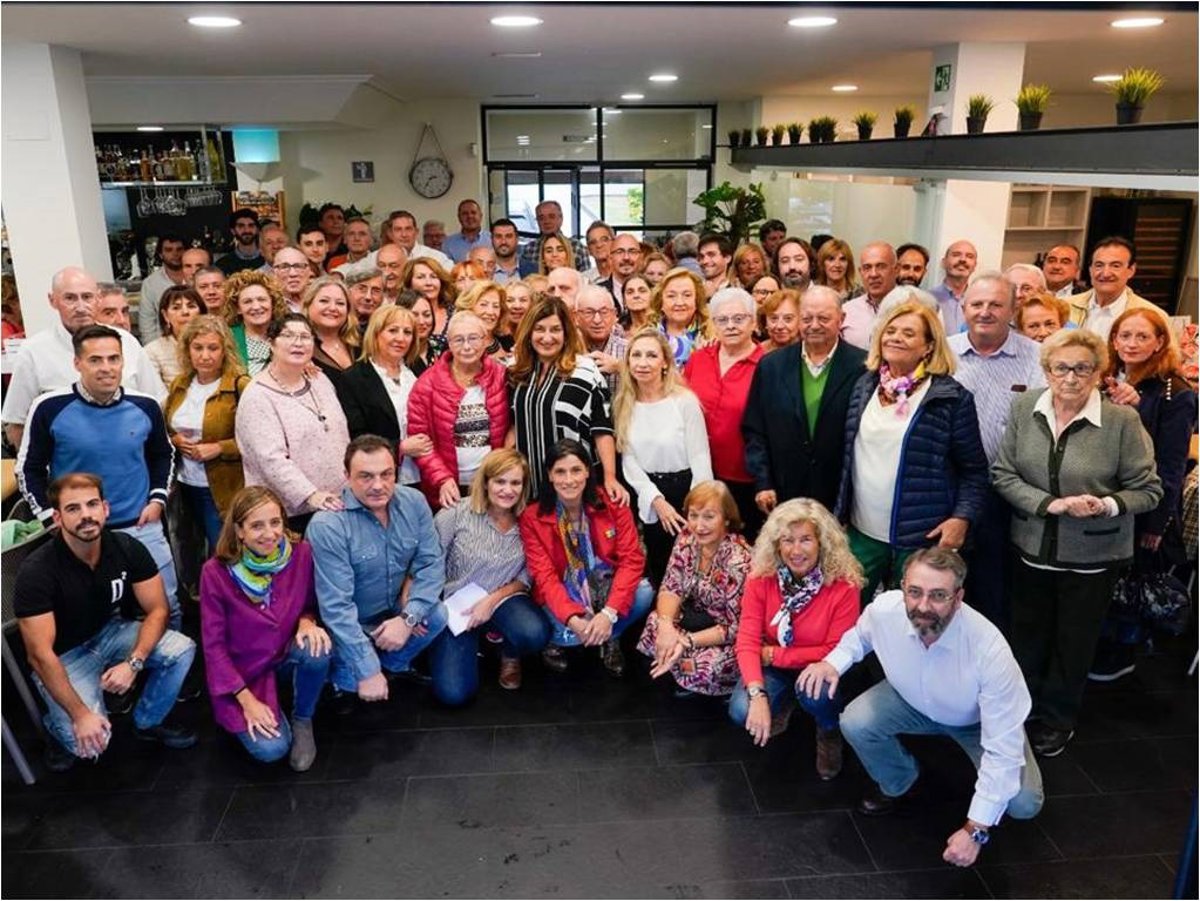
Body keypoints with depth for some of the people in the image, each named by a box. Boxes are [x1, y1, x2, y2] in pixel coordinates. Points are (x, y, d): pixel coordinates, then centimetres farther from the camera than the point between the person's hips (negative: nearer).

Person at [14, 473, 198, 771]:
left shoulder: (127, 548, -16)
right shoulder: (37, 571, -27)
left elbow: (157, 610, -11)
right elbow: (39, 654, -25)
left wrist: (133, 663, -27)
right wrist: (80, 715, -27)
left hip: (111, 632, 4)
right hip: (63, 656, -4)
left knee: (182, 650, -22)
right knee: (89, 742, -24)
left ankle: (148, 722, 6)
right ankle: (56, 725, 14)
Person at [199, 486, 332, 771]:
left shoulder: (301, 553, -14)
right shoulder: (216, 573, -19)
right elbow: (214, 645, -11)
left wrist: (307, 622, -22)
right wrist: (247, 701, -15)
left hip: (288, 655, 2)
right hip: (242, 672, -2)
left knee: (317, 649, -32)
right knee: (271, 749, -21)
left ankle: (302, 720, -2)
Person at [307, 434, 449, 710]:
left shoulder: (414, 502, -12)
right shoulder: (328, 525, -27)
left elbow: (431, 563, -10)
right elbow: (336, 605, -28)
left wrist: (408, 617, -26)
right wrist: (368, 671, -28)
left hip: (395, 611, 5)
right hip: (348, 625, -5)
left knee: (438, 615, -19)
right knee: (352, 681, -25)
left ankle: (395, 663, 10)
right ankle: (344, 679, 13)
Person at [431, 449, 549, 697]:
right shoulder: (456, 513, -13)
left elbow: (528, 575, -3)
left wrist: (492, 600, -16)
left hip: (503, 599, 1)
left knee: (535, 634, -33)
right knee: (454, 693, -16)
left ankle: (509, 654, 7)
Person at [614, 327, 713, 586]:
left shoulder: (685, 400, -13)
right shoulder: (624, 404, 0)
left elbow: (700, 459, -12)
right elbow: (629, 460, -2)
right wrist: (657, 501, -11)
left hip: (684, 490, -4)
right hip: (648, 499, 4)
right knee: (657, 571, 15)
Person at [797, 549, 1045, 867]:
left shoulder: (990, 649, -40)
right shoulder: (884, 609, -30)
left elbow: (1003, 747, -34)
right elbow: (859, 636, -2)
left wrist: (975, 830, -34)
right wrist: (833, 662, -23)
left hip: (978, 720, -2)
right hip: (912, 700, 3)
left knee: (1023, 804, -22)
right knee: (855, 723, -22)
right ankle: (898, 784, 12)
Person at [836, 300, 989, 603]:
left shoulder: (951, 397, -7)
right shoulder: (865, 386, 7)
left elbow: (974, 470, -3)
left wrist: (962, 518, -14)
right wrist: (841, 512, 11)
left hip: (921, 537, -4)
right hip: (862, 532, 4)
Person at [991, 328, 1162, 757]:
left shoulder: (1123, 420, -16)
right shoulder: (1024, 407, -8)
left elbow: (1148, 489, -8)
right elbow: (1002, 473, -6)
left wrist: (1107, 505, -27)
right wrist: (1047, 504, -20)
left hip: (1092, 556, -2)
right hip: (1032, 548, 2)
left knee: (1074, 642, 17)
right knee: (1028, 636, 19)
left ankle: (1057, 720, 40)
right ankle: (1025, 711, 42)